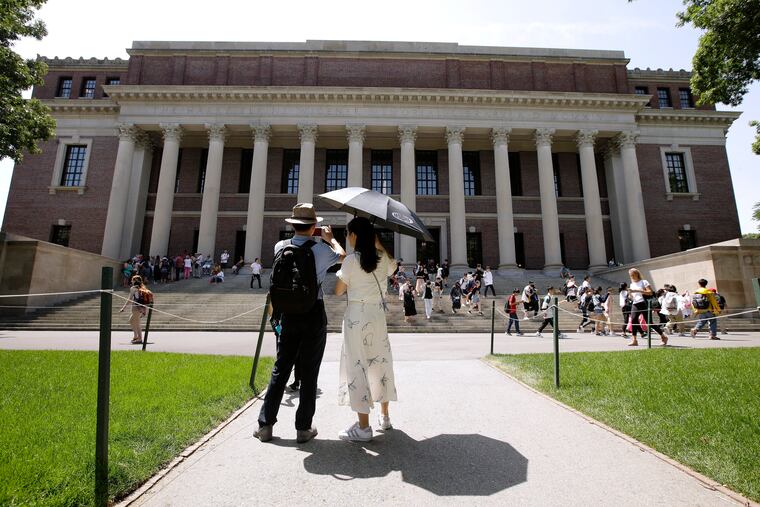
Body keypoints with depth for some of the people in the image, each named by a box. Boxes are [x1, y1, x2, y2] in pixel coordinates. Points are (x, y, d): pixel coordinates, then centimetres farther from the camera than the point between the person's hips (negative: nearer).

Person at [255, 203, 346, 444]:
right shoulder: (320, 249, -11)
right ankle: (303, 428, 19)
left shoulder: (280, 247, -1)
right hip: (314, 315, -3)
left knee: (280, 369, 14)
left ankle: (265, 424, 23)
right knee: (309, 372, 7)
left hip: (288, 314, 4)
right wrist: (330, 238, 26)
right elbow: (342, 255, 10)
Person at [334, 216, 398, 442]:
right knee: (380, 362, 17)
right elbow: (392, 266, 26)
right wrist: (378, 244, 24)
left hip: (357, 317, -6)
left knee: (358, 366, 2)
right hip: (378, 315, 6)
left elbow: (338, 290, -7)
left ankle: (363, 428, 8)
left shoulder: (351, 259, -13)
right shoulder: (383, 259, 2)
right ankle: (384, 417, 32)